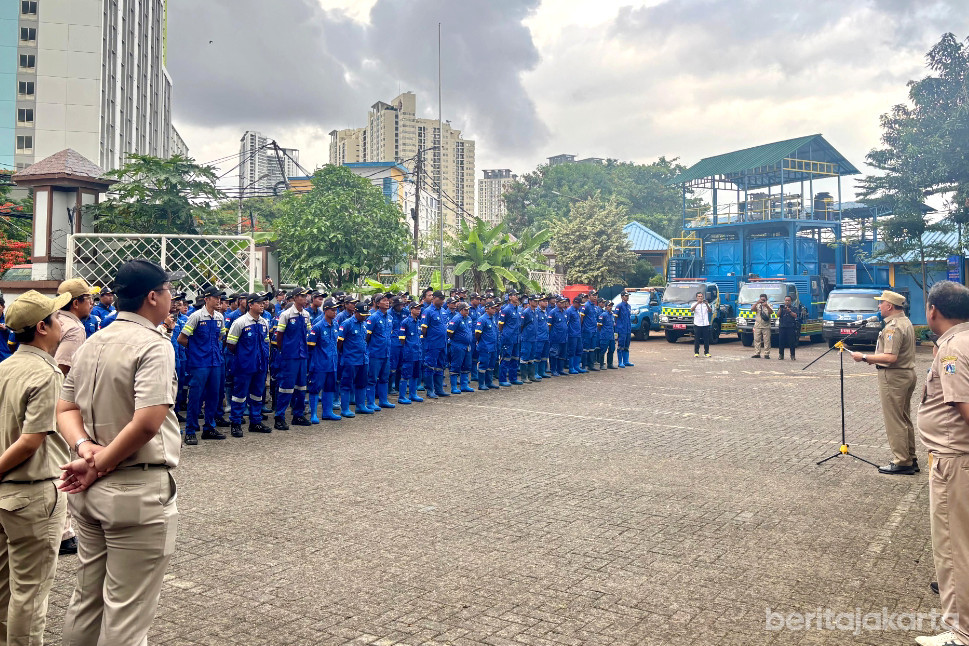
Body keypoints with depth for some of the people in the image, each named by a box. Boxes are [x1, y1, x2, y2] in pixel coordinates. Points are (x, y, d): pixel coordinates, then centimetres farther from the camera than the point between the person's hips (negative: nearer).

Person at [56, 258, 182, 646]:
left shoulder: (92, 344, 9)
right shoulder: (154, 345, -16)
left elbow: (65, 410, 10)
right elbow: (147, 424, -25)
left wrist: (85, 448, -6)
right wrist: (100, 465, -13)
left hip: (90, 491, 8)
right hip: (138, 490, -8)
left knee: (87, 598, 21)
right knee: (127, 613, 4)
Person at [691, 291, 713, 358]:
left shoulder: (706, 304, 11)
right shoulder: (694, 304, 6)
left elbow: (710, 311, -7)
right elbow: (692, 309, -17)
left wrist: (706, 304, -24)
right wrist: (697, 303, -29)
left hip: (705, 324, 2)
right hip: (697, 324, -2)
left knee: (706, 339, 2)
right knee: (697, 339, -1)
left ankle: (706, 352, 8)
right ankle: (696, 352, 4)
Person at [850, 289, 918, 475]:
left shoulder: (893, 327, -20)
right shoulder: (906, 322, 13)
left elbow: (890, 357, -28)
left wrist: (865, 357, -21)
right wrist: (875, 359, 14)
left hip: (893, 376, -11)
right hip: (908, 374, 11)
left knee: (894, 421, -3)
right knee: (905, 419, 17)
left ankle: (902, 463, 2)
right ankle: (911, 459, 25)